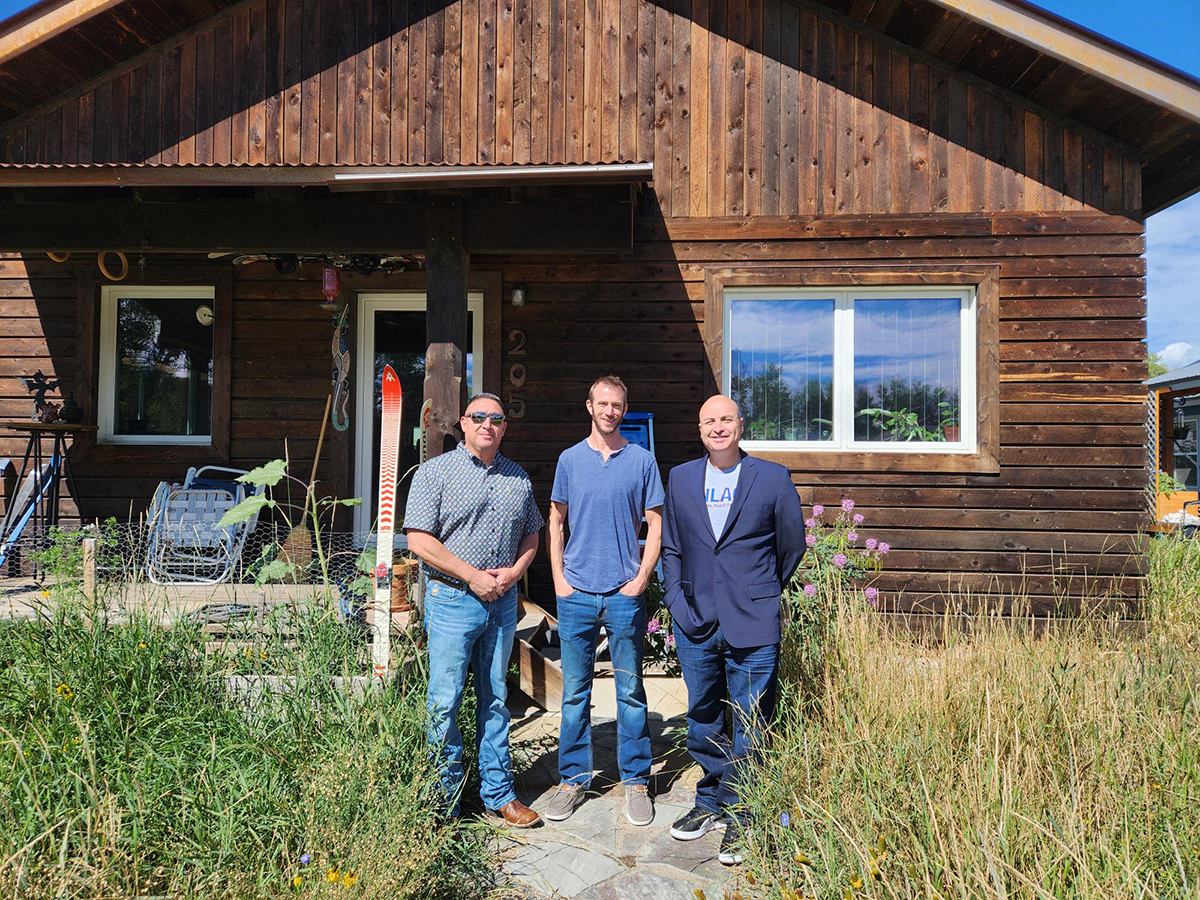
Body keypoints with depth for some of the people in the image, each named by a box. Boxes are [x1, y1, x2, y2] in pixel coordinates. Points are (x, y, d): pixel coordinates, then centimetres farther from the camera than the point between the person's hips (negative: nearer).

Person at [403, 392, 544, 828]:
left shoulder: (518, 478, 11)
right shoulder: (436, 472, -3)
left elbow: (531, 534, 18)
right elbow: (419, 538, -10)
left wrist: (514, 571, -2)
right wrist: (473, 576, -14)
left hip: (503, 601, 4)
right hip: (452, 599, -4)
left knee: (495, 700, 13)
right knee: (445, 702, 0)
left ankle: (498, 794, 24)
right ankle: (443, 800, 16)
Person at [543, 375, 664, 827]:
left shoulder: (642, 460, 3)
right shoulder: (570, 459, 7)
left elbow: (655, 524, 4)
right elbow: (555, 522, 11)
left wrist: (641, 578, -5)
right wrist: (559, 578, 2)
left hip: (625, 594, -1)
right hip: (577, 594, 1)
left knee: (630, 691, 7)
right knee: (575, 692, 8)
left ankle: (636, 782, 20)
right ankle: (573, 780, 21)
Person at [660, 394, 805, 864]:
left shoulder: (773, 478, -2)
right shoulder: (679, 478, 8)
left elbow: (792, 545, 8)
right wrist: (677, 601, 3)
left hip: (752, 627, -3)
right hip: (695, 623, 3)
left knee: (749, 728, 4)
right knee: (702, 722, 15)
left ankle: (741, 818, 21)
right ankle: (710, 803, 34)